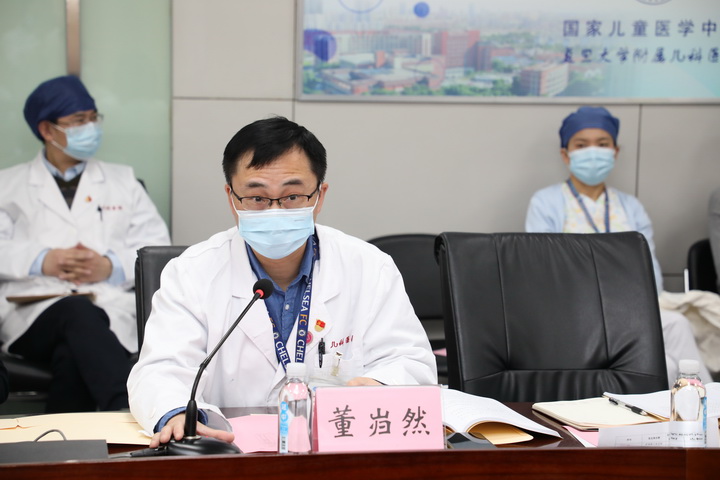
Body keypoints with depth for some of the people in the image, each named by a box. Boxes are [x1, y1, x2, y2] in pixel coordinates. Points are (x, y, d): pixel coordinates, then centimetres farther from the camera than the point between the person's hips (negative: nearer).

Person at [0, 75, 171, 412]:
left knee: (74, 355, -37)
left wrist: (111, 266, -4)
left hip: (112, 307, 2)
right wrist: (42, 261, -10)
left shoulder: (123, 180, 25)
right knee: (80, 314, -39)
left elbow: (158, 248, 15)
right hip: (33, 307, -1)